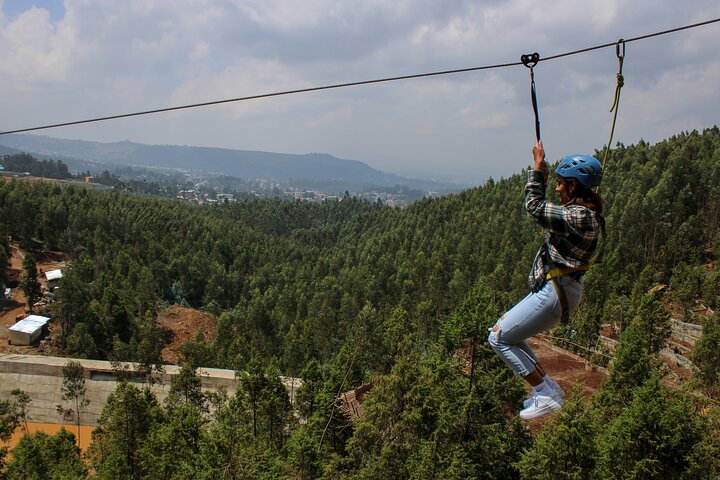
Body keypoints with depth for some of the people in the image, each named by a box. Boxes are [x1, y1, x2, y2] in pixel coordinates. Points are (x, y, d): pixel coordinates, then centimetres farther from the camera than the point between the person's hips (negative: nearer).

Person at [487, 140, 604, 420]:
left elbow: (535, 208, -19)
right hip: (553, 288, 11)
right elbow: (546, 211, 24)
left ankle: (546, 396, 0)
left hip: (555, 292, -11)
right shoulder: (584, 213, 11)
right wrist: (541, 176, 20)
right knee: (504, 331, 18)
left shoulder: (579, 216, -21)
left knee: (499, 338, -5)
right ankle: (547, 386, 20)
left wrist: (538, 168, -9)